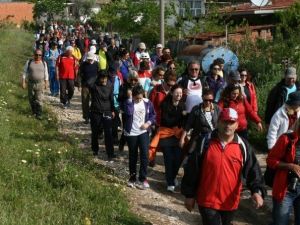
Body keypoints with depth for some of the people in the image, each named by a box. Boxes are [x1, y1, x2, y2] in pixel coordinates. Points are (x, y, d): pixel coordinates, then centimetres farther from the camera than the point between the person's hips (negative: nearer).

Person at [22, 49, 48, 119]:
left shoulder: (43, 63, 0)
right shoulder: (29, 62, -4)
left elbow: (46, 74, 6)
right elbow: (25, 73, -2)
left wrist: (46, 83, 5)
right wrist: (23, 82, -7)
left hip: (40, 84, -1)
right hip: (31, 83, 1)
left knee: (39, 99, -8)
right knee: (31, 99, 11)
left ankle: (39, 114, -6)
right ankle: (34, 111, 33)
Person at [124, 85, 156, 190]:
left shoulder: (147, 102, -1)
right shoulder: (128, 102, -7)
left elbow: (153, 115, 9)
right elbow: (128, 113, -25)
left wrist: (148, 123, -8)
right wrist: (131, 101, -20)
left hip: (143, 132, 1)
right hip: (131, 133, -1)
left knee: (144, 154, -10)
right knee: (132, 156, 10)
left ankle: (142, 178, 2)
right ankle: (132, 178, 25)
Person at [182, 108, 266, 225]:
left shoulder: (243, 146, -3)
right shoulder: (205, 142, -7)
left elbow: (253, 170, -7)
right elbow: (192, 170, -3)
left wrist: (257, 191, -25)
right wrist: (189, 195, -1)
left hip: (230, 203, 3)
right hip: (207, 201, -2)